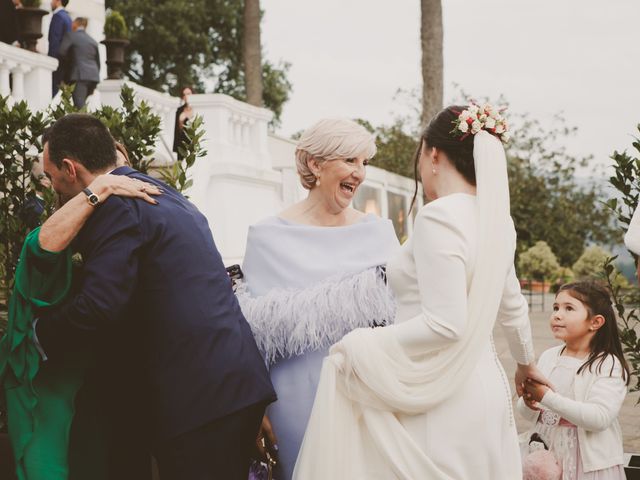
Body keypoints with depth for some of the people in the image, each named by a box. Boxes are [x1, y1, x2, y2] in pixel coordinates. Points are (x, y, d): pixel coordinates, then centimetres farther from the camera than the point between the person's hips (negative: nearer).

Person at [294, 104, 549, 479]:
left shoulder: (438, 217, -17)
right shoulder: (494, 217, 7)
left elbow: (444, 325, -24)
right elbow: (512, 306, 20)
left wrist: (359, 348, -15)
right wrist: (527, 363, 37)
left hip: (439, 400, -8)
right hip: (483, 388, 8)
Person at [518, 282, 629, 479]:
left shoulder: (609, 365, -11)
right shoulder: (548, 356, 4)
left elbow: (599, 418, -24)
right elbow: (526, 412, 9)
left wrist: (547, 397, -27)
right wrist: (529, 403, -14)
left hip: (587, 462, -4)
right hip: (544, 450, 4)